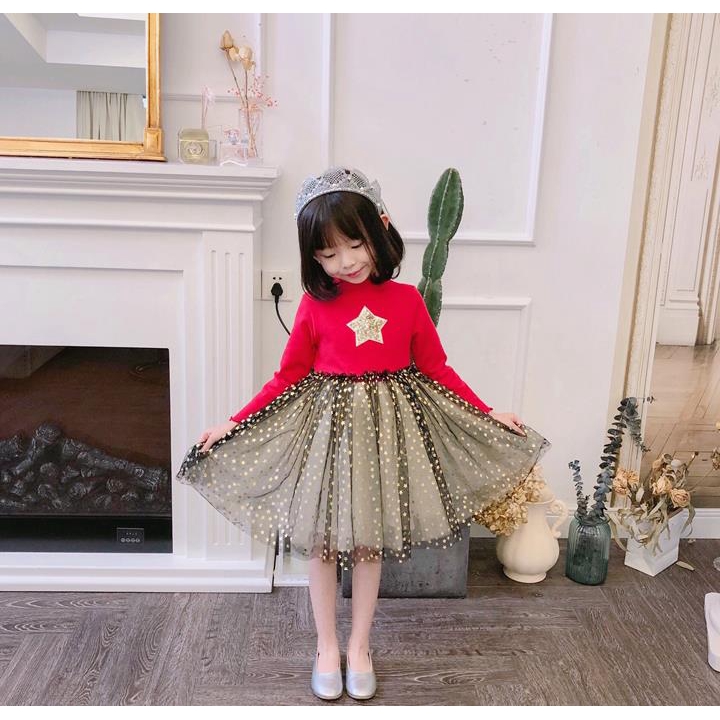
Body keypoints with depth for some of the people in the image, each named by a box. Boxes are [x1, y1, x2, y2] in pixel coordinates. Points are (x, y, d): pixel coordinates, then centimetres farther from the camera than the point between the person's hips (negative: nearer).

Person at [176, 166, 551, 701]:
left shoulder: (406, 299, -5)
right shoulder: (315, 305, -6)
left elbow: (437, 370, 2)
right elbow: (288, 377, 0)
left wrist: (488, 414, -2)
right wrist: (234, 424, -5)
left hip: (386, 429, 0)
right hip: (326, 429, 0)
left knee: (370, 542, 12)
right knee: (322, 542, 10)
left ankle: (360, 647, 33)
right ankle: (327, 646, 32)